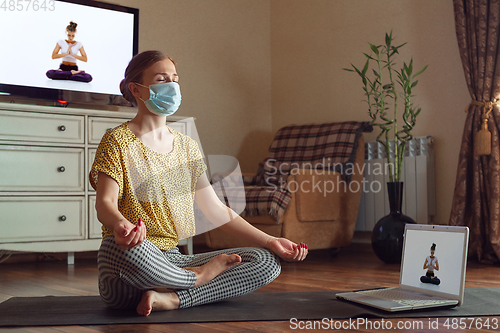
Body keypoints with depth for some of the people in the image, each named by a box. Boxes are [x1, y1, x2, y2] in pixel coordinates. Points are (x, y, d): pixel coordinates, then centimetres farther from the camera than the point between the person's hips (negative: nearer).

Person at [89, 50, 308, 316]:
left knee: (267, 262, -10)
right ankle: (199, 277, -12)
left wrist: (269, 241, 8)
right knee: (124, 246, -42)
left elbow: (217, 210, 16)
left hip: (172, 260, 5)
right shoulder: (117, 142, -1)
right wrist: (121, 225, -41)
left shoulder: (186, 147, 16)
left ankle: (170, 298, -23)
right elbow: (105, 203, -16)